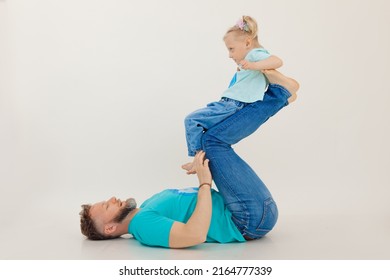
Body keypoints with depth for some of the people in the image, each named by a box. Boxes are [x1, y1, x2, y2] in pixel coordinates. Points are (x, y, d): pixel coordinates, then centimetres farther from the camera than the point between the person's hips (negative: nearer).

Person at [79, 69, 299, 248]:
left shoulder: (148, 208, 15)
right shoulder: (144, 225, -16)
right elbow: (196, 234, -33)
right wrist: (205, 182, -24)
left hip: (254, 216, 9)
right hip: (254, 216, -9)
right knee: (213, 139, -16)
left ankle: (280, 94, 14)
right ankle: (281, 90, -2)